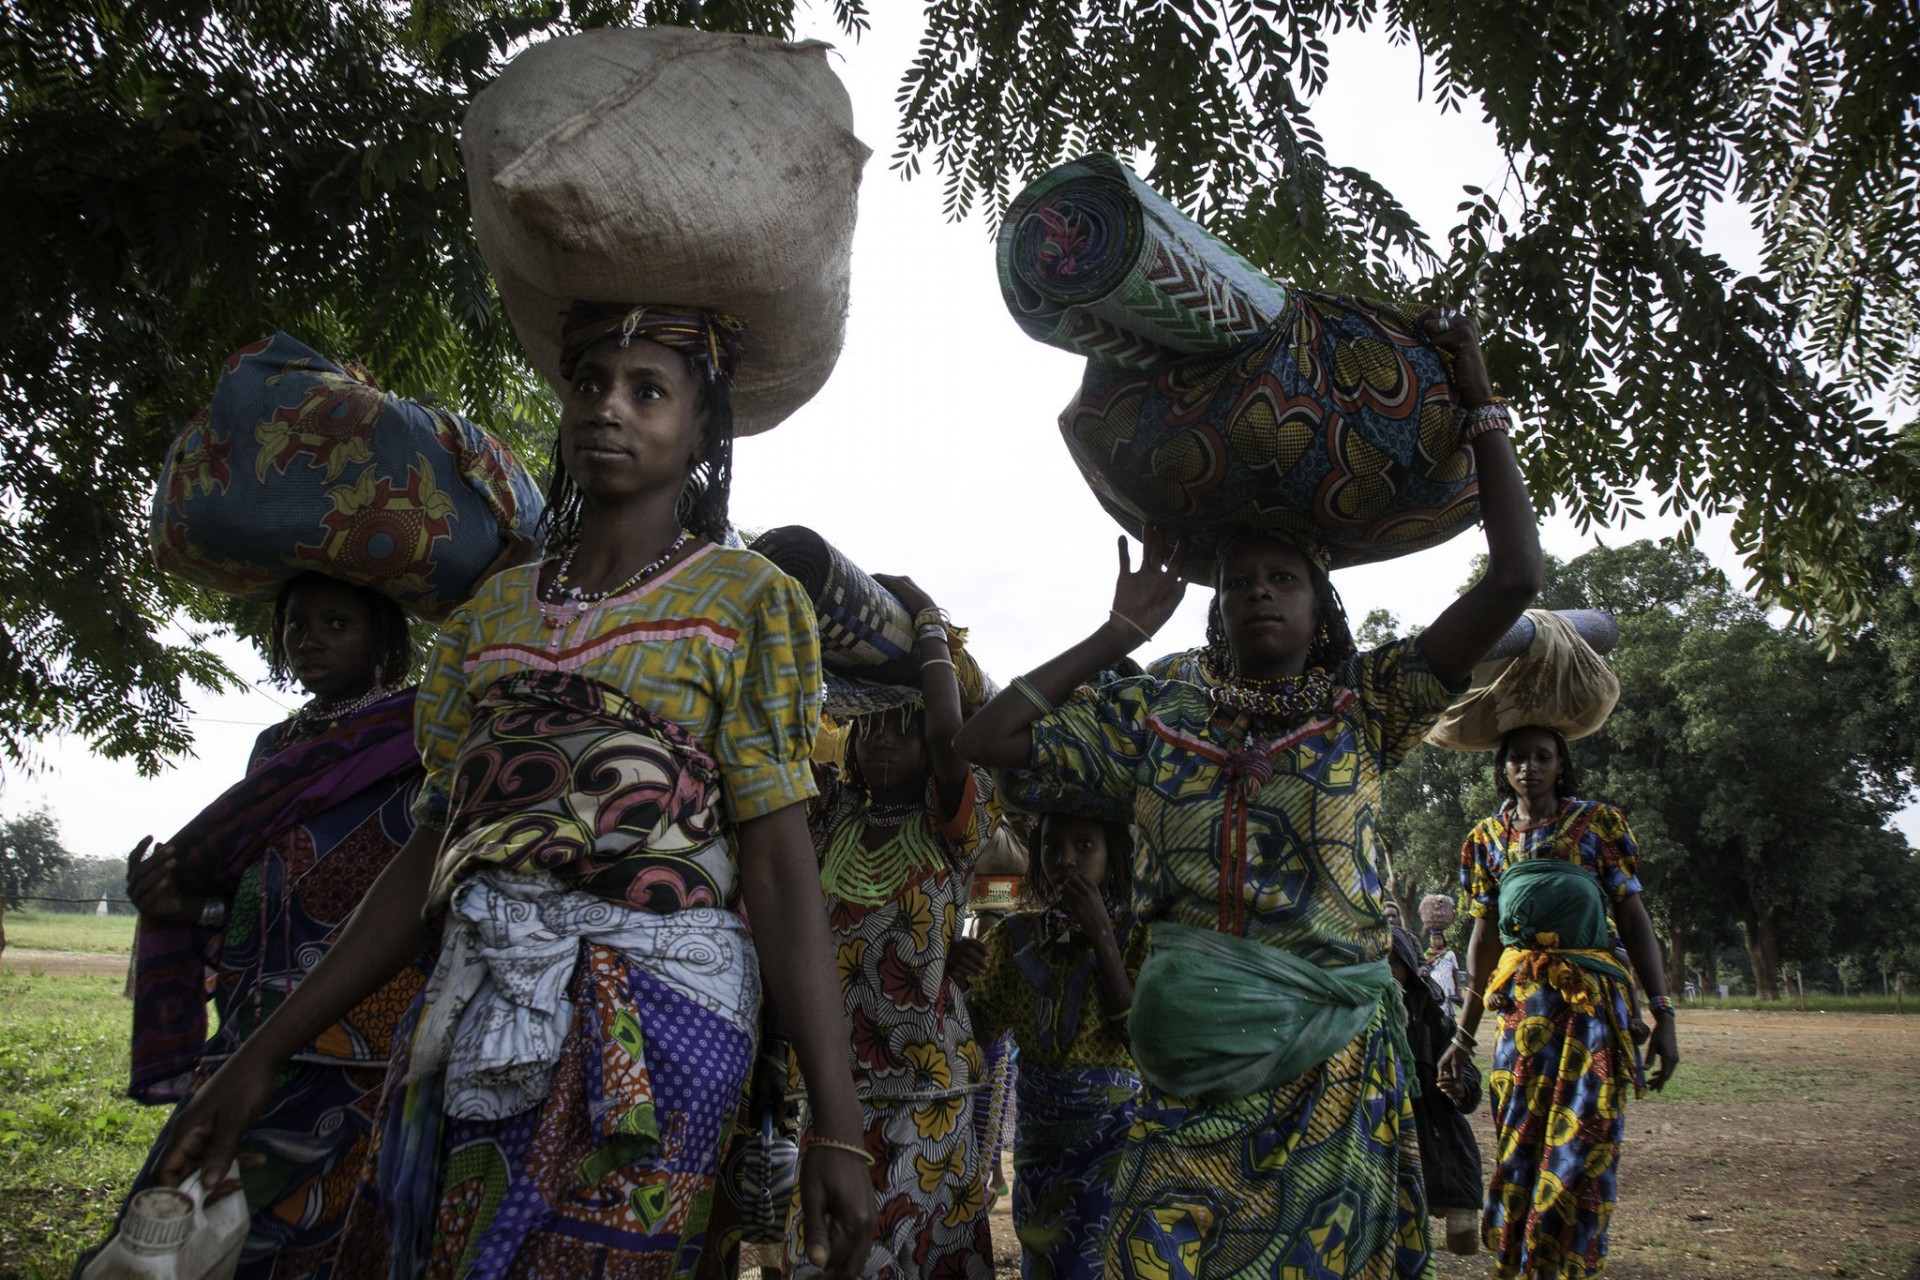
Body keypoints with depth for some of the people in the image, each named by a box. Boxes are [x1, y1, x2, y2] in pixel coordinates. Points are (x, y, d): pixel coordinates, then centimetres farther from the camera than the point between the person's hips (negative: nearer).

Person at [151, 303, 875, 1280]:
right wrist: (264, 1052, 11)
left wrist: (838, 1125, -12)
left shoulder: (745, 599, 2)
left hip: (652, 994, -5)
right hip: (480, 1003, 5)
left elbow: (779, 864, -5)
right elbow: (435, 849, 14)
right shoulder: (494, 609, 16)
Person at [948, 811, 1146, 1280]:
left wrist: (1101, 937, -21)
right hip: (1038, 1135, 4)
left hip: (1112, 1132, -4)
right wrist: (958, 976, -17)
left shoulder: (1135, 934, -7)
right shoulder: (1016, 936, 3)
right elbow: (979, 1027, 4)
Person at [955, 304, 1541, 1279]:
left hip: (1335, 1063, 0)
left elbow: (1515, 578, -1)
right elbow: (985, 739, 5)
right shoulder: (1157, 719, 11)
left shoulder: (1364, 708, 7)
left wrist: (1481, 408, 1)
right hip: (1194, 1062, 1)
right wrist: (1122, 632, 9)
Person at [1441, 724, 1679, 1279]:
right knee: (1520, 1143, 3)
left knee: (1581, 1149, -6)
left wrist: (1663, 1015, -6)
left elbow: (1634, 919, 2)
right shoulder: (1488, 837, 11)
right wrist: (1464, 1035, 13)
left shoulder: (1600, 823, 4)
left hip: (1594, 1001, -2)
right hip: (1522, 1000, 2)